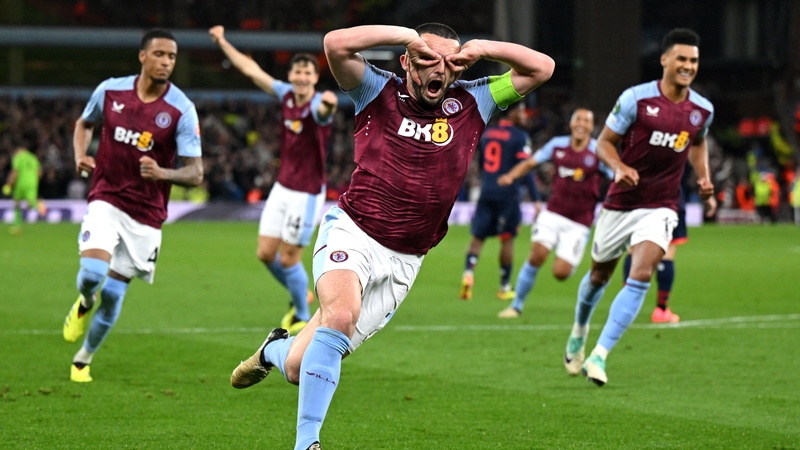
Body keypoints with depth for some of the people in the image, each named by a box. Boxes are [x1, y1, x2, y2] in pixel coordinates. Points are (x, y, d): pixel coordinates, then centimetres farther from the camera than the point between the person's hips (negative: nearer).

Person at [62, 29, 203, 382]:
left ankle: (83, 359, 27)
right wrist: (80, 156, -2)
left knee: (113, 293, 3)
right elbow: (84, 123, 17)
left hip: (146, 214, 0)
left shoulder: (181, 110, -12)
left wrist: (163, 173, -32)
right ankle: (84, 303, 16)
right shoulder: (110, 91, -4)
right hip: (106, 200, 0)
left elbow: (195, 173, -12)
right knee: (91, 273, -22)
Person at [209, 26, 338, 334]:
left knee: (288, 259, -2)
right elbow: (251, 69, 10)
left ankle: (302, 318, 19)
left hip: (307, 193, -7)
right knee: (266, 253, 6)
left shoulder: (318, 106, -20)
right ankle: (300, 297, 31)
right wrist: (223, 42, 14)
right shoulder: (285, 95, -1)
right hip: (282, 188, 7)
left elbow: (324, 109, -47)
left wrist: (329, 103, -71)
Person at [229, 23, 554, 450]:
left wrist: (482, 48, -7)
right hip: (352, 233, -3)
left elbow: (541, 67, 5)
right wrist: (407, 34, -15)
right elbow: (336, 43, -17)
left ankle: (278, 349, 41)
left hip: (402, 262, 3)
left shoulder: (471, 104, 7)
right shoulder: (380, 92, 0)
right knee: (340, 316, -35)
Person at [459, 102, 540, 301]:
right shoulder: (519, 137, -9)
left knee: (478, 236, 6)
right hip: (507, 193, -5)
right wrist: (536, 199, -11)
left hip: (486, 193, 5)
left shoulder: (487, 133, 10)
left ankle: (468, 272, -19)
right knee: (507, 238, 5)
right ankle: (505, 286, 11)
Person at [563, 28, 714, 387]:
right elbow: (604, 142, -5)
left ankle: (599, 356, -19)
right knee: (600, 274, 15)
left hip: (660, 207, 1)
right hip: (620, 204, -1)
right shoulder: (636, 98, -11)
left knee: (641, 275, -20)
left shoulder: (703, 110, 1)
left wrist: (703, 178, 6)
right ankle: (579, 330, 47)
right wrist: (619, 167, -24)